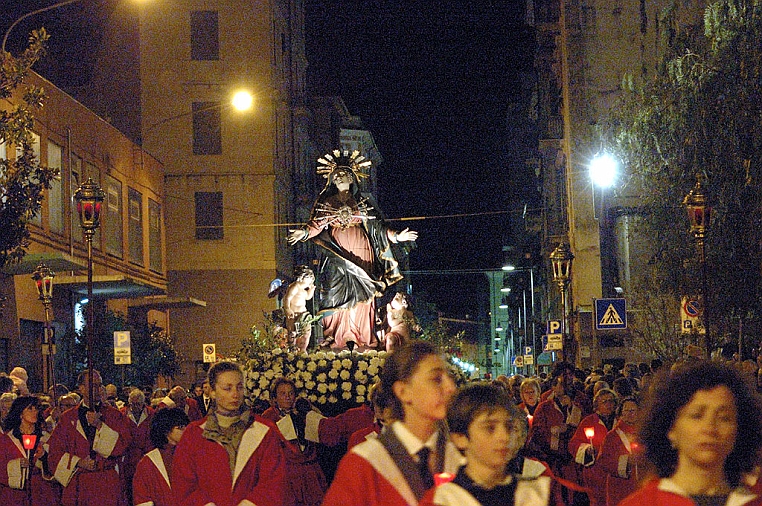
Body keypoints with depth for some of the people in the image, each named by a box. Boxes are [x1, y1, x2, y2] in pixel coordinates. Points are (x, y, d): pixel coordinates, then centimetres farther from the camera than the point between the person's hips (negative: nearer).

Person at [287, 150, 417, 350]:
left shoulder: (363, 201, 14)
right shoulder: (326, 202, 11)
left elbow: (378, 226, 12)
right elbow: (317, 224, -1)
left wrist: (396, 236, 2)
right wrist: (304, 232, -20)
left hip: (360, 254, 1)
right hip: (337, 254, -1)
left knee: (362, 294, -3)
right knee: (336, 293, -8)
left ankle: (363, 338, -1)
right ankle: (334, 339, -7)